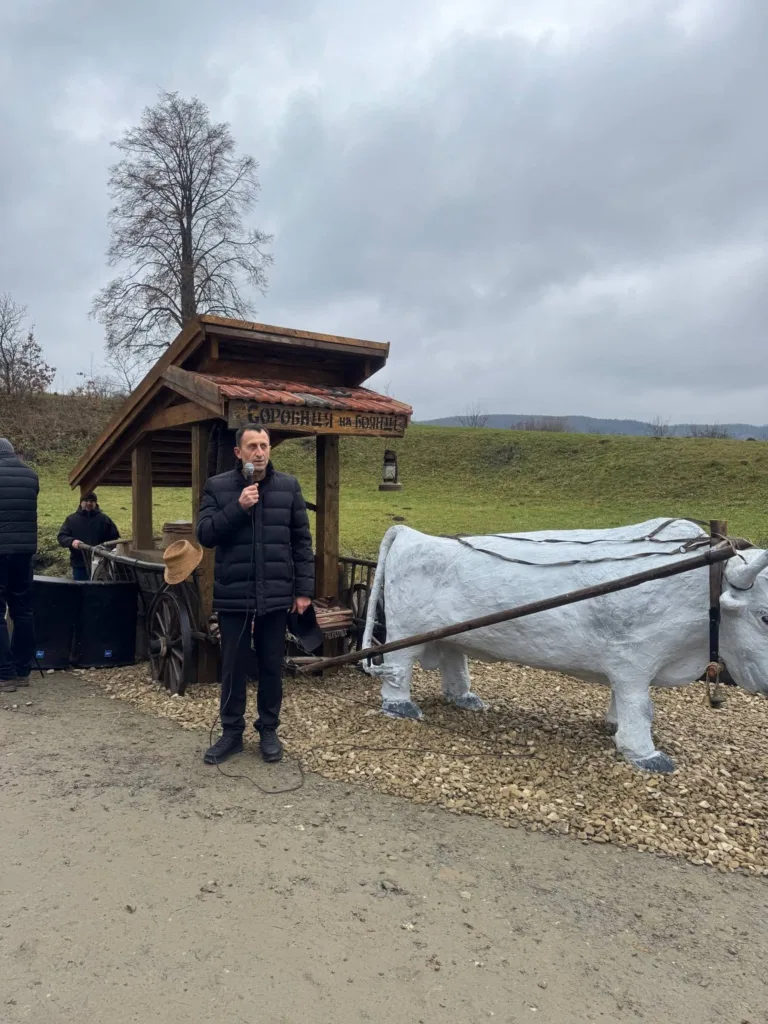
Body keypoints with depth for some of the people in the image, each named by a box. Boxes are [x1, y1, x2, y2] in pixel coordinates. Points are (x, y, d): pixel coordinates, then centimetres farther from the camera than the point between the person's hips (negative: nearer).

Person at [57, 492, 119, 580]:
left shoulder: (104, 519, 5)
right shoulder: (71, 519, 6)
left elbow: (115, 537, 6)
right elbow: (61, 537, 1)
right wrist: (72, 541, -20)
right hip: (79, 564, 1)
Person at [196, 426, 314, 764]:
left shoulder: (289, 486, 2)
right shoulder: (217, 487, 0)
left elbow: (302, 542, 4)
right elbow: (205, 535, -7)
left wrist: (304, 589, 1)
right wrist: (238, 507, -19)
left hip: (276, 596, 1)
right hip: (233, 596, -1)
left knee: (271, 667, 12)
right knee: (233, 667, 10)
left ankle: (269, 730, 29)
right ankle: (231, 732, 27)